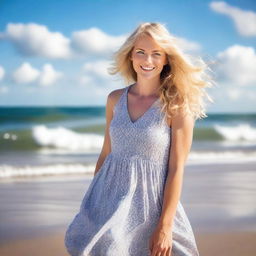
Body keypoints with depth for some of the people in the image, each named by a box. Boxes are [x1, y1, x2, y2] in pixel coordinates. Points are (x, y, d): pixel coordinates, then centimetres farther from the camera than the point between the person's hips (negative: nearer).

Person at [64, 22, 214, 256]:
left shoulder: (177, 105, -11)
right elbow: (106, 153, 10)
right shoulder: (115, 99, 3)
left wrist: (165, 227, -15)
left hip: (150, 200, -4)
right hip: (109, 199, 4)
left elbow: (176, 169, -12)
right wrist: (91, 200, 13)